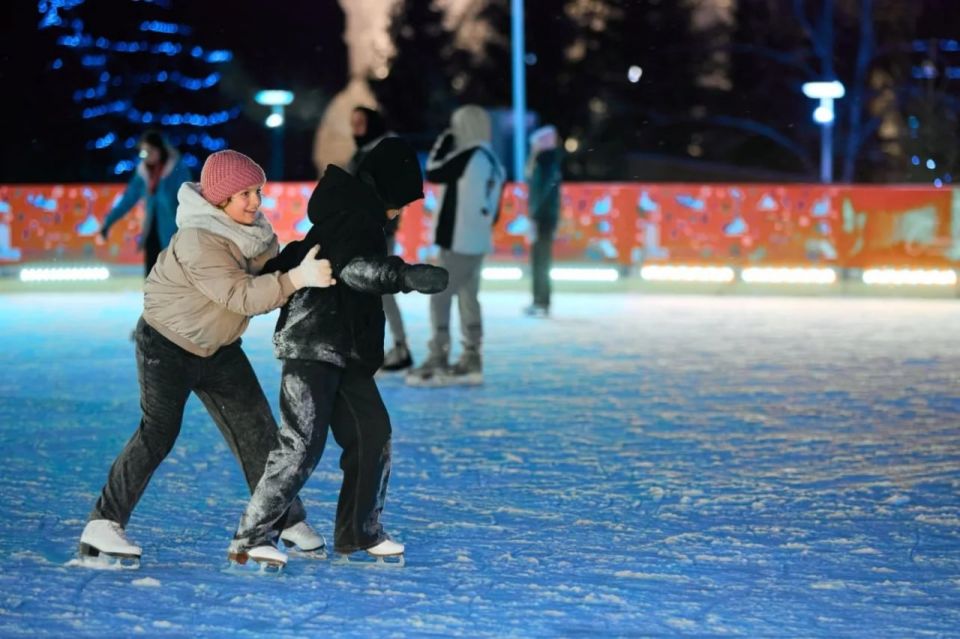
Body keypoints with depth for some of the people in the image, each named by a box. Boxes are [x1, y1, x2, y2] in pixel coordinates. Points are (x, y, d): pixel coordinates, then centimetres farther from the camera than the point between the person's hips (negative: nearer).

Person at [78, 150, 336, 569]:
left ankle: (286, 518, 15)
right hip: (166, 346, -7)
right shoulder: (198, 243, -29)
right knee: (158, 432, -14)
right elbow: (241, 296, -36)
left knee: (256, 428, 5)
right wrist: (298, 278, -45)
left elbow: (271, 282, 3)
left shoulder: (254, 229, -3)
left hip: (218, 349, 7)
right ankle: (103, 526, -9)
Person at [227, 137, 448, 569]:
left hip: (346, 351, 11)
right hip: (313, 344, -11)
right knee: (302, 446, -14)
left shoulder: (359, 213, 20)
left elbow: (299, 255, 26)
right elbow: (354, 266, -31)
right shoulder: (353, 215, -12)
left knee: (371, 435, 9)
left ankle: (360, 533, 19)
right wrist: (406, 275, -42)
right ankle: (250, 539, -11)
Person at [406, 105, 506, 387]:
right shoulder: (493, 162, 12)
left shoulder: (469, 156, -15)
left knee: (440, 298, -7)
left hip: (460, 242, -9)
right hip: (477, 241, 9)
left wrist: (442, 145, 7)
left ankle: (437, 364, -10)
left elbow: (433, 173, -5)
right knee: (468, 298, 13)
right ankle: (471, 361, 15)